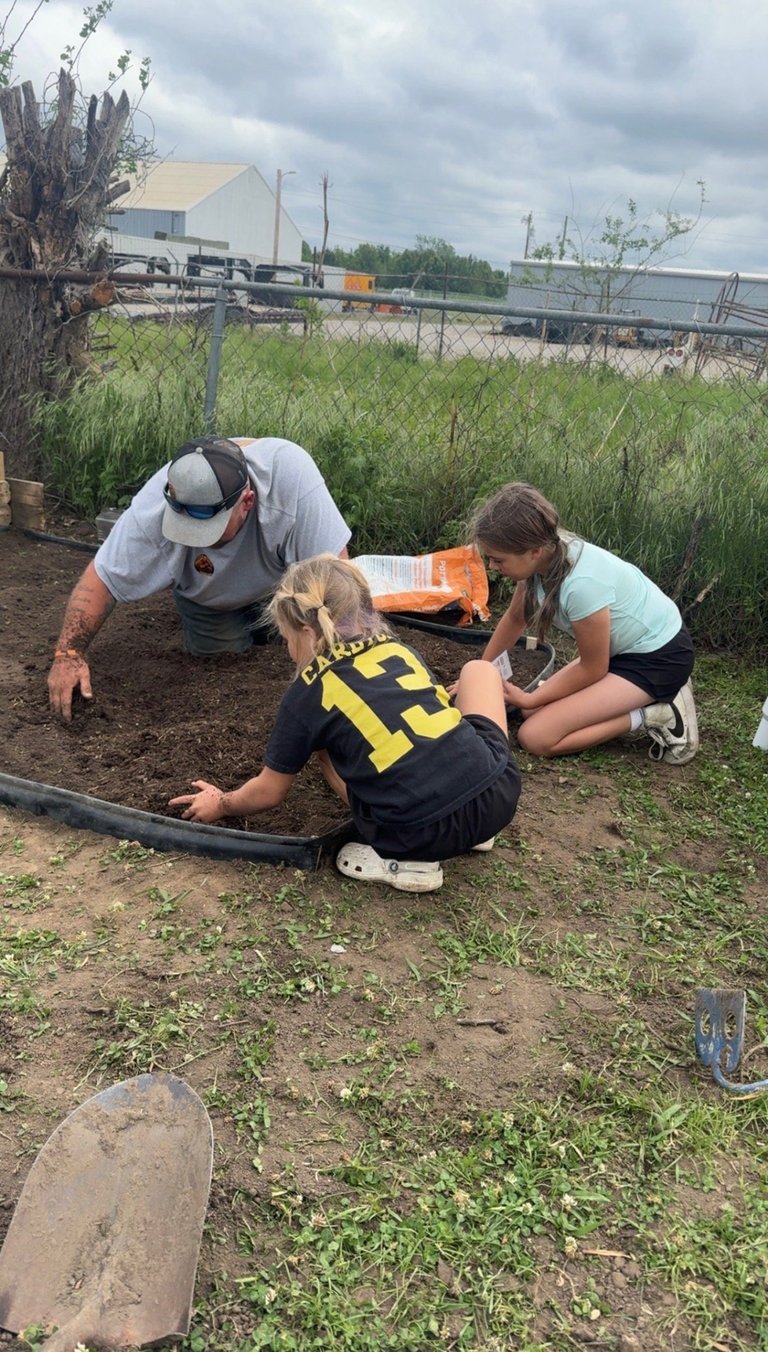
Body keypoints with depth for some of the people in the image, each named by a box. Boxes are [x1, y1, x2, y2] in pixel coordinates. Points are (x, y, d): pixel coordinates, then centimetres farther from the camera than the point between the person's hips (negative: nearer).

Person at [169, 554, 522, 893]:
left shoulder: (308, 692, 4)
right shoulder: (397, 648, 16)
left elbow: (268, 792, 17)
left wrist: (221, 804, 36)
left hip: (423, 835, -3)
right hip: (499, 793, 4)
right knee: (479, 668, 28)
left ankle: (406, 860, 8)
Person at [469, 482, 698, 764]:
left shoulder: (582, 584, -34)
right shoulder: (546, 553, -10)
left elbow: (592, 669, -17)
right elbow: (514, 619, 10)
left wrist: (530, 700, -8)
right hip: (625, 646, 9)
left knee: (535, 737, -17)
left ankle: (656, 715, -6)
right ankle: (650, 696, 11)